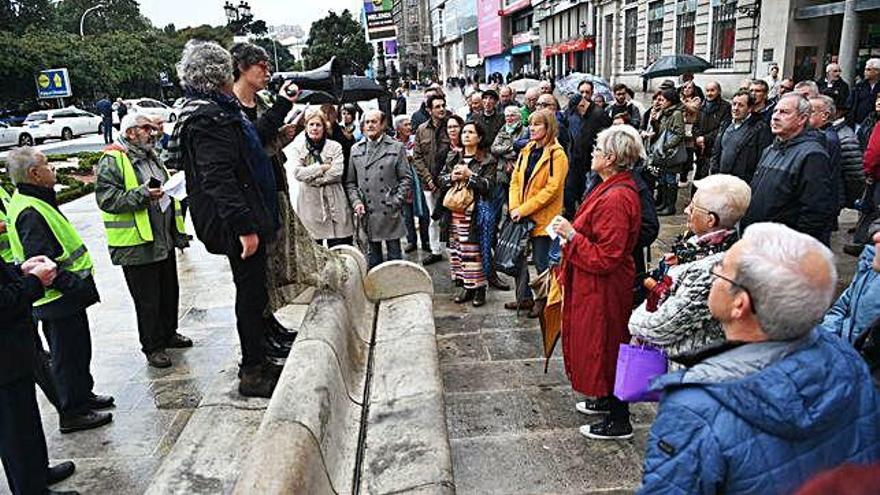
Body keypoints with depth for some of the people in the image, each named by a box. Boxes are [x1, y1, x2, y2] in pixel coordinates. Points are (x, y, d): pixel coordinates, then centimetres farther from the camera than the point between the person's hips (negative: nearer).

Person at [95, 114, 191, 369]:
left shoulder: (151, 156, 17)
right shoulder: (111, 161, -12)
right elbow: (106, 198, -21)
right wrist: (142, 195, -28)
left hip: (164, 240, 8)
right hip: (137, 244, -8)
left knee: (170, 291, 19)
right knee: (147, 299, 2)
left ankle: (169, 333, 36)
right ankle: (152, 347, 15)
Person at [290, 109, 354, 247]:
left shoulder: (335, 147, 5)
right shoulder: (297, 148, 8)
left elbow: (337, 172, -8)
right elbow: (297, 172, -7)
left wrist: (311, 178, -8)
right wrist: (322, 167, -10)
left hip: (335, 204, 0)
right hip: (310, 204, 0)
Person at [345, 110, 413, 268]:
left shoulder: (396, 148, 4)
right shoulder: (355, 150, 10)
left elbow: (406, 178, 2)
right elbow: (350, 182, 10)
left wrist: (395, 202, -9)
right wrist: (356, 202, -4)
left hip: (389, 212, -2)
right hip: (367, 212, 2)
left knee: (394, 253, 5)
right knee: (373, 256, 10)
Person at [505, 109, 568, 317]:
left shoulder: (557, 155, -12)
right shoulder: (526, 151, 10)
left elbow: (551, 189, -19)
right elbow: (515, 181, 8)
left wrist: (523, 209, -20)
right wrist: (514, 207, -8)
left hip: (542, 218, -7)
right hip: (521, 216, 7)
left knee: (540, 262, 3)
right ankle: (524, 297, 30)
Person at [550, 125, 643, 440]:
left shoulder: (616, 198, -27)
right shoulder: (616, 189, 6)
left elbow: (605, 259, -27)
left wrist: (572, 235, -22)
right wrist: (572, 234, 10)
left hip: (604, 289, -10)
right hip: (594, 284, 10)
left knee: (604, 347, 4)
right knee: (601, 346, 23)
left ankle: (619, 421, 20)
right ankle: (607, 400, 42)